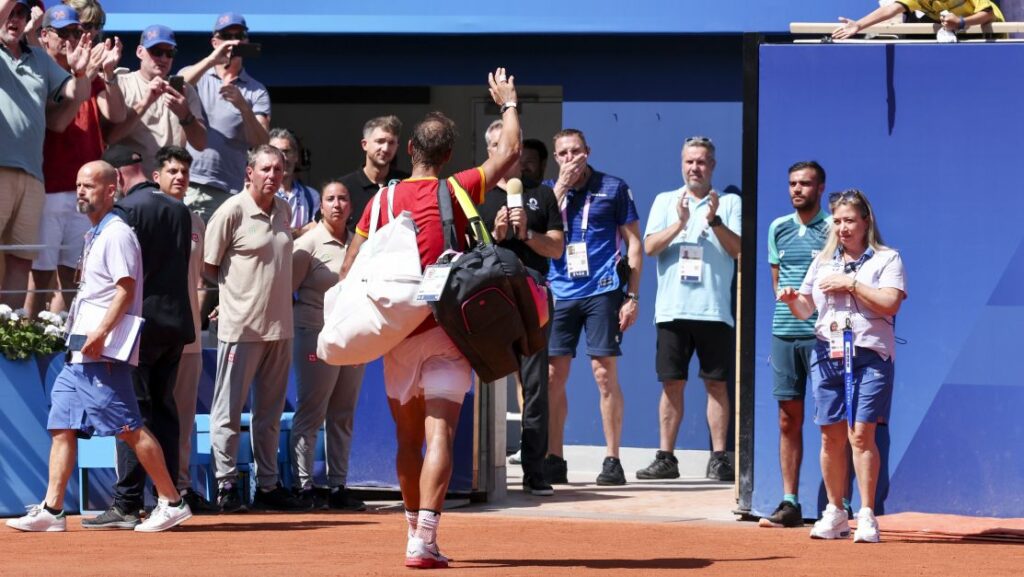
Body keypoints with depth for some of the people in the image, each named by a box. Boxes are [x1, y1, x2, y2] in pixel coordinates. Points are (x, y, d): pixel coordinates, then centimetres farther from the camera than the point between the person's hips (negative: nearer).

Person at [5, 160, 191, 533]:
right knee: (62, 427, 5)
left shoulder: (117, 234, -9)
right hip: (80, 353, 10)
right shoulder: (95, 236, 19)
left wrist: (101, 332, -26)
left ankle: (171, 503, -4)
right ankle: (51, 510, 5)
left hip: (103, 354, -10)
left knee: (129, 428, -9)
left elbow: (126, 289, -18)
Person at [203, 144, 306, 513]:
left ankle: (268, 485, 18)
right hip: (242, 327, -7)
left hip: (280, 326, 7)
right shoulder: (232, 211, -10)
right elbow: (208, 266, -5)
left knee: (270, 412, 12)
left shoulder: (283, 210, 10)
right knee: (229, 410, -2)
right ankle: (226, 485, 2)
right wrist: (236, 289, 2)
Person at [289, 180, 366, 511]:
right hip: (317, 336, -6)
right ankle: (303, 485, -2)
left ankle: (338, 486, 13)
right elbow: (285, 290, -6)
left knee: (343, 417, 9)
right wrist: (296, 328, -10)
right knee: (311, 414, -5)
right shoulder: (309, 243, -5)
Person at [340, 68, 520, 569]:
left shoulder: (384, 199, 4)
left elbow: (349, 269, 5)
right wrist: (508, 103, 22)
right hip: (446, 330, -2)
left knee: (408, 440, 15)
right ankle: (424, 541, -23)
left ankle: (416, 534, 25)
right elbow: (510, 152, 7)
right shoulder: (457, 191, -1)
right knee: (439, 436, -10)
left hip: (395, 331, 2)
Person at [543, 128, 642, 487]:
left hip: (601, 292, -3)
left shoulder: (613, 188, 3)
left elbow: (634, 242, 3)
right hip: (559, 293, 3)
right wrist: (562, 185, -6)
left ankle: (612, 461, -1)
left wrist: (632, 296, -4)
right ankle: (553, 460, 8)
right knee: (552, 375, 1)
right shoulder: (549, 190, 12)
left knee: (604, 375, -6)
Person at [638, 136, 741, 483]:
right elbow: (650, 246, 2)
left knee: (716, 383, -1)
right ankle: (666, 458, 6)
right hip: (672, 308, 2)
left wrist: (715, 221, -15)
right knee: (672, 383, 2)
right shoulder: (665, 202, 14)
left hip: (715, 308, -2)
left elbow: (739, 250, -2)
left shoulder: (730, 204, 9)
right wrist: (679, 224, -12)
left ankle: (719, 458, 1)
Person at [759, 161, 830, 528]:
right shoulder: (778, 228, 14)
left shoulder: (833, 229, -2)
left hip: (822, 332, -5)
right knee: (788, 419, 6)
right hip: (784, 331, 5)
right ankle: (789, 503, 9)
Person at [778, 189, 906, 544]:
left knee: (861, 435, -11)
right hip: (827, 355, 4)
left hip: (869, 356, -4)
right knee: (831, 436, 4)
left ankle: (867, 516, -7)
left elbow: (890, 302, -12)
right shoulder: (822, 262, 17)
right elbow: (805, 309, 18)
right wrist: (791, 300, -3)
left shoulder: (886, 259, 3)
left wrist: (851, 283, -13)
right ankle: (835, 514, 12)